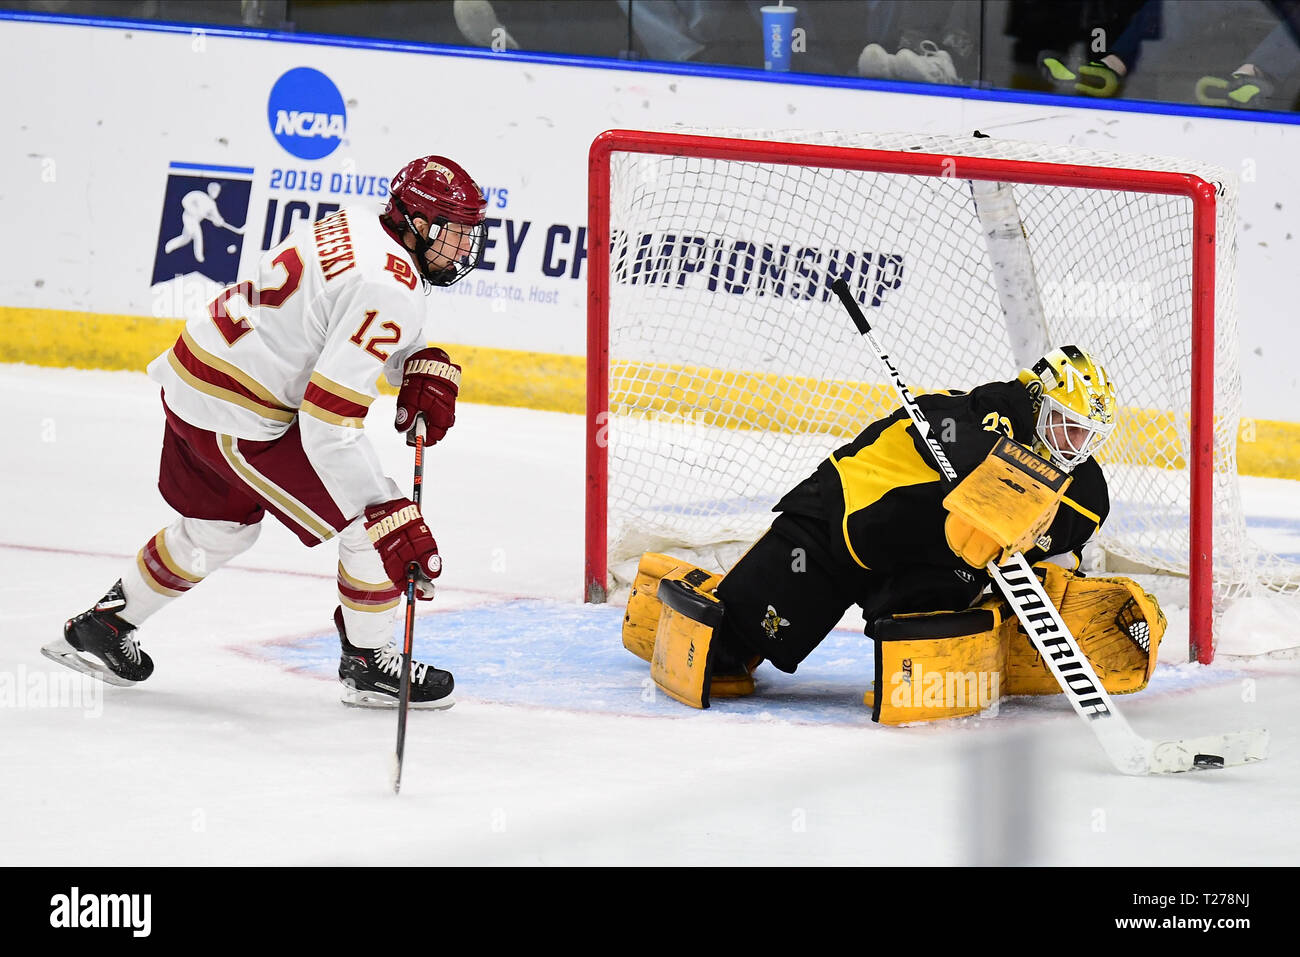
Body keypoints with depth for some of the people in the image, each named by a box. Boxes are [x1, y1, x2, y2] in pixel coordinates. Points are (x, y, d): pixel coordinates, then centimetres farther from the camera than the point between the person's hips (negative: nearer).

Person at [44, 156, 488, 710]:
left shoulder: (357, 226, 3)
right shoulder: (389, 289, -25)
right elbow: (327, 425, -29)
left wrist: (426, 371, 1)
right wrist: (395, 518, -29)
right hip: (235, 422, -10)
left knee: (221, 528, 31)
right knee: (373, 525, -2)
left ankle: (100, 628, 43)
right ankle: (369, 664, 14)